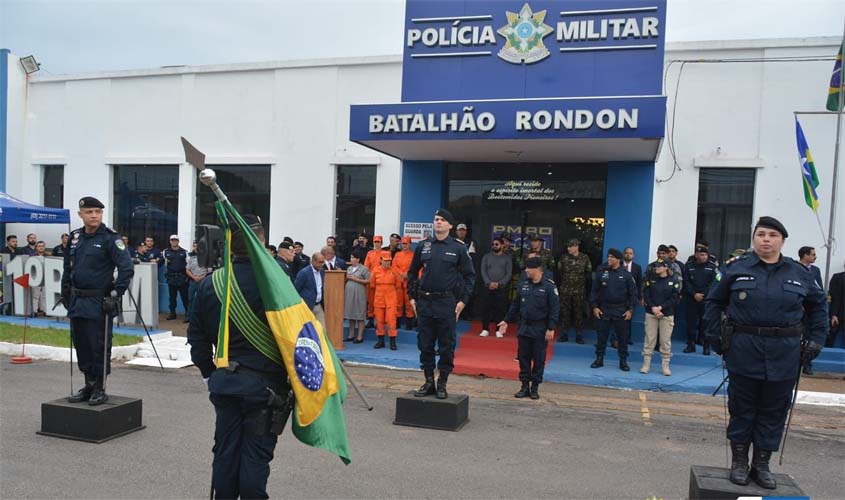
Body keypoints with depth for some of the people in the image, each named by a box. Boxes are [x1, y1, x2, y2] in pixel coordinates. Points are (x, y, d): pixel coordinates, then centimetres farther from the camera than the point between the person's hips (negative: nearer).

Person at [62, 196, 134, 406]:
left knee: (99, 346, 0)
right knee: (81, 344, 13)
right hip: (77, 301, 6)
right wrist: (65, 293, 16)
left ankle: (99, 389, 13)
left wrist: (116, 294, -17)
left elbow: (126, 267, -15)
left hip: (99, 302, -6)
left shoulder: (110, 238, -9)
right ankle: (89, 385, 27)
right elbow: (68, 267, 20)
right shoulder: (75, 237, 10)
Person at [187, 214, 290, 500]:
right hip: (264, 382, -4)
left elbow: (197, 336, 9)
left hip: (224, 380, 5)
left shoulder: (209, 283, 1)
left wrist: (209, 374, 19)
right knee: (256, 454, 5)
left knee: (225, 451, 15)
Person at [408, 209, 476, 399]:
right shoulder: (423, 246, 7)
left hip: (446, 302, -3)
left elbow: (469, 275, 2)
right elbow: (412, 272, 15)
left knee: (446, 346, 3)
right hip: (424, 302, 3)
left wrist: (463, 301, -4)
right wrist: (412, 297, 8)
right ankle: (429, 382, 20)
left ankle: (442, 383, 16)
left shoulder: (458, 248, 0)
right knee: (425, 345, 8)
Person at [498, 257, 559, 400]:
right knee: (523, 357, 7)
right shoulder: (523, 285, 6)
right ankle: (525, 386, 17)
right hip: (524, 328, 5)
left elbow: (554, 308, -11)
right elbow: (516, 305, 14)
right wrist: (507, 320, 14)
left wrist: (551, 328, -15)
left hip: (540, 329, -5)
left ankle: (535, 387, 16)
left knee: (538, 359, 5)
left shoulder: (549, 286, -9)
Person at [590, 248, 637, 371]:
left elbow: (633, 293, 1)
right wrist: (594, 306, -1)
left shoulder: (626, 275, -1)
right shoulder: (602, 273, 2)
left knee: (622, 337, 4)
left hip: (621, 311, -1)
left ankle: (623, 361, 15)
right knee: (602, 336, 6)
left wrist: (630, 309, -5)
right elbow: (594, 291, 6)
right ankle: (599, 359, 16)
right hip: (604, 310, 1)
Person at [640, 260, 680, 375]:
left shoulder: (673, 282, 0)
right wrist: (653, 308, -13)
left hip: (667, 315, -1)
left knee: (666, 340, 1)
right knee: (649, 339, 2)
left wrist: (661, 307, -13)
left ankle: (665, 366, 9)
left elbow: (675, 299, -5)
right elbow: (646, 295, 1)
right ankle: (646, 364, 7)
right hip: (651, 313, 2)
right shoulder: (650, 280, 6)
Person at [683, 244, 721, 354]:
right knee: (691, 322, 4)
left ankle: (706, 347, 5)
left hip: (707, 300, -2)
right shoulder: (689, 266, 6)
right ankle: (691, 345, 13)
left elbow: (714, 283, -3)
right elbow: (686, 282, 1)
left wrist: (703, 294, -12)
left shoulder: (712, 266, 2)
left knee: (705, 323, -2)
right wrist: (694, 294, -10)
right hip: (691, 299, 2)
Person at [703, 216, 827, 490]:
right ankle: (739, 462, 23)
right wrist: (715, 336, 0)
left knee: (774, 411, 10)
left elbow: (818, 305, 15)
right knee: (742, 408, 9)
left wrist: (816, 340, 7)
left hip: (784, 354, 2)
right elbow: (713, 301, 7)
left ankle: (761, 464, 24)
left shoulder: (799, 273, 4)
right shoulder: (737, 269, -1)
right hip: (744, 351, -2)